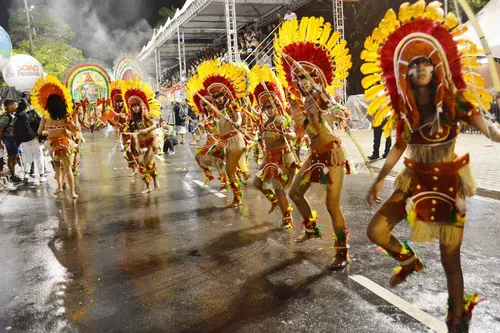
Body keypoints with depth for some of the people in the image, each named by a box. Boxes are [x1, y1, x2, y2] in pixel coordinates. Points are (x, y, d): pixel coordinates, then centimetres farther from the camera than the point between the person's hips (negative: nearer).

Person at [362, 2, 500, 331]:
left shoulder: (454, 100, -10)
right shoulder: (404, 109, 0)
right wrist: (379, 180, 14)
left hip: (449, 182, -3)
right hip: (414, 180, 4)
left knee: (450, 260, 1)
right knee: (376, 230, -7)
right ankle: (409, 260, 25)